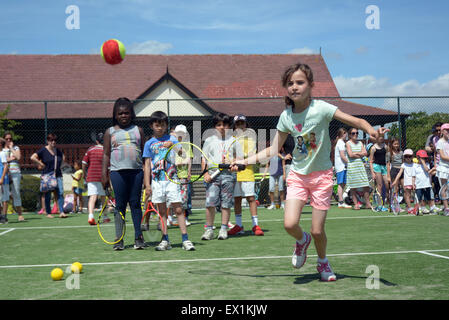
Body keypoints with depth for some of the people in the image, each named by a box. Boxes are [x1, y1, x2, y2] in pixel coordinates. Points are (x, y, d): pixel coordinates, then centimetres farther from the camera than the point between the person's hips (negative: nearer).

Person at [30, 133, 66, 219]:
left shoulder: (58, 151, 12)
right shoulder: (43, 150, -3)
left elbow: (63, 158, 32)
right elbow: (32, 157, -10)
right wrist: (41, 164, -9)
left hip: (58, 175, 4)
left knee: (60, 193, -8)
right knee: (48, 195, 3)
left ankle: (61, 212, -8)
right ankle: (48, 213, 12)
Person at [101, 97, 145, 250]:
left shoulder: (138, 130, 15)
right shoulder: (110, 132, 12)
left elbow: (144, 151, 14)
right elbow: (106, 154, 10)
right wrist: (104, 174, 1)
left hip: (136, 171, 1)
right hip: (118, 171, -1)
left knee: (135, 203, 1)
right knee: (120, 204, 0)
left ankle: (138, 237, 3)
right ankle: (119, 239, 4)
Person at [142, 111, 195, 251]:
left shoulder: (171, 139, 8)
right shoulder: (149, 144, 9)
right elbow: (147, 165, 7)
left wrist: (172, 145, -27)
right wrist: (147, 184, 1)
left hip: (171, 179, -1)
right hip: (157, 181, 2)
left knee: (178, 209, -7)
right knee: (162, 211, 5)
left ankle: (185, 240, -7)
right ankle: (165, 241, 10)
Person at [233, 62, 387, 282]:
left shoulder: (320, 108, -13)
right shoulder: (286, 116, -2)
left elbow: (356, 121, -14)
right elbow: (273, 150, 7)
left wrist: (371, 131, -35)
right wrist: (245, 161, 3)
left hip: (321, 175, -2)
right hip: (297, 175, 2)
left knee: (317, 231, -1)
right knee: (290, 224, -15)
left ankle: (323, 263, 31)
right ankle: (302, 240, 22)